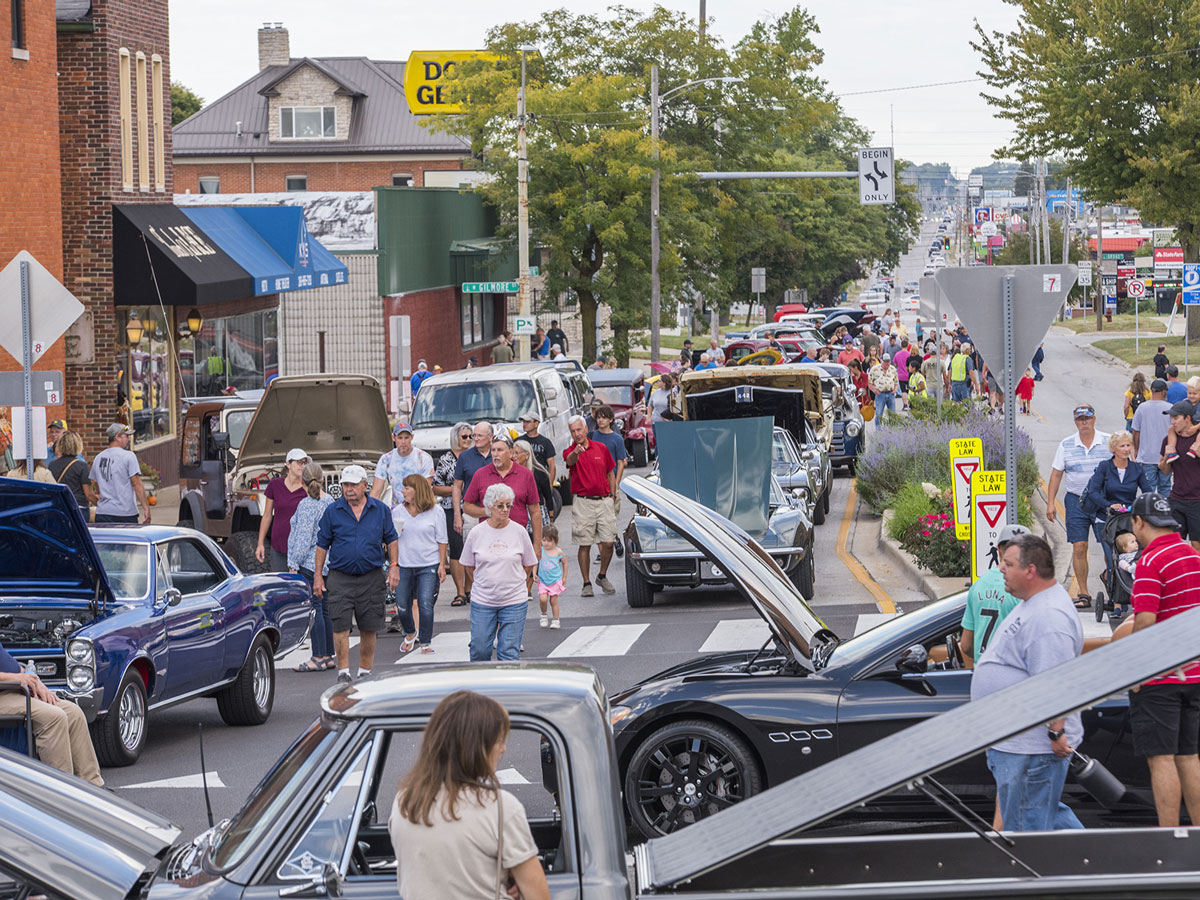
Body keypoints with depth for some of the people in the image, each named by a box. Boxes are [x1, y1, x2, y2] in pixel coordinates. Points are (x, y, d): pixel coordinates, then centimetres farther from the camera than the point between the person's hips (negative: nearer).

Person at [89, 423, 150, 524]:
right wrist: (146, 508, -8)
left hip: (102, 513, 5)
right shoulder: (128, 456, -7)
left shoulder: (98, 458, 12)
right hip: (125, 513, -5)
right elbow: (137, 485, -10)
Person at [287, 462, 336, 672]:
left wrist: (294, 564, -12)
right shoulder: (330, 502, 10)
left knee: (314, 608, -6)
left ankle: (319, 657, -6)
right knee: (324, 609, 12)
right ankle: (329, 656, 15)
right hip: (327, 563, 8)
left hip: (310, 562, -8)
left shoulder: (307, 505, -14)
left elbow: (303, 538, -17)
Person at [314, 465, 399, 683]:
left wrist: (394, 566, 2)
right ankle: (343, 672, -5)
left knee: (369, 628, 6)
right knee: (340, 625, -8)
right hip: (341, 577, -1)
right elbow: (322, 544, 5)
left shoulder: (381, 510, 5)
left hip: (372, 577, 1)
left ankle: (365, 671, 18)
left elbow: (391, 540, 13)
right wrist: (317, 575, 1)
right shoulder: (332, 511, 1)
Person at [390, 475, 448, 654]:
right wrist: (393, 565, 1)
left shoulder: (435, 512, -2)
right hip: (405, 566, 3)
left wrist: (442, 565, -2)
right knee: (402, 606, 5)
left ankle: (425, 643, 4)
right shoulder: (398, 512, 6)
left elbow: (442, 540, 2)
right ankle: (410, 634, 33)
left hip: (429, 566, -3)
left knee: (425, 605, -9)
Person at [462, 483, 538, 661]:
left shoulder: (519, 531, -2)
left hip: (514, 601, -1)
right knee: (479, 650, 1)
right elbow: (469, 565, 11)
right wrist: (486, 584, 12)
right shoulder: (477, 533, -1)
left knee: (509, 652, -3)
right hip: (482, 600, 1)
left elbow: (528, 565, 9)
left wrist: (512, 584, 10)